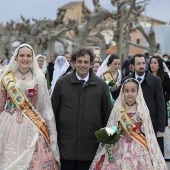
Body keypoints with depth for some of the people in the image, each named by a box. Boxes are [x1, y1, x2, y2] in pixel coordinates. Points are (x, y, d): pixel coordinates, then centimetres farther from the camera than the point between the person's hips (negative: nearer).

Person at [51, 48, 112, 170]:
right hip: (66, 145, 0)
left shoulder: (101, 85, 3)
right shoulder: (62, 83, 3)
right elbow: (53, 111, 7)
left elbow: (107, 113, 8)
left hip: (90, 146, 0)